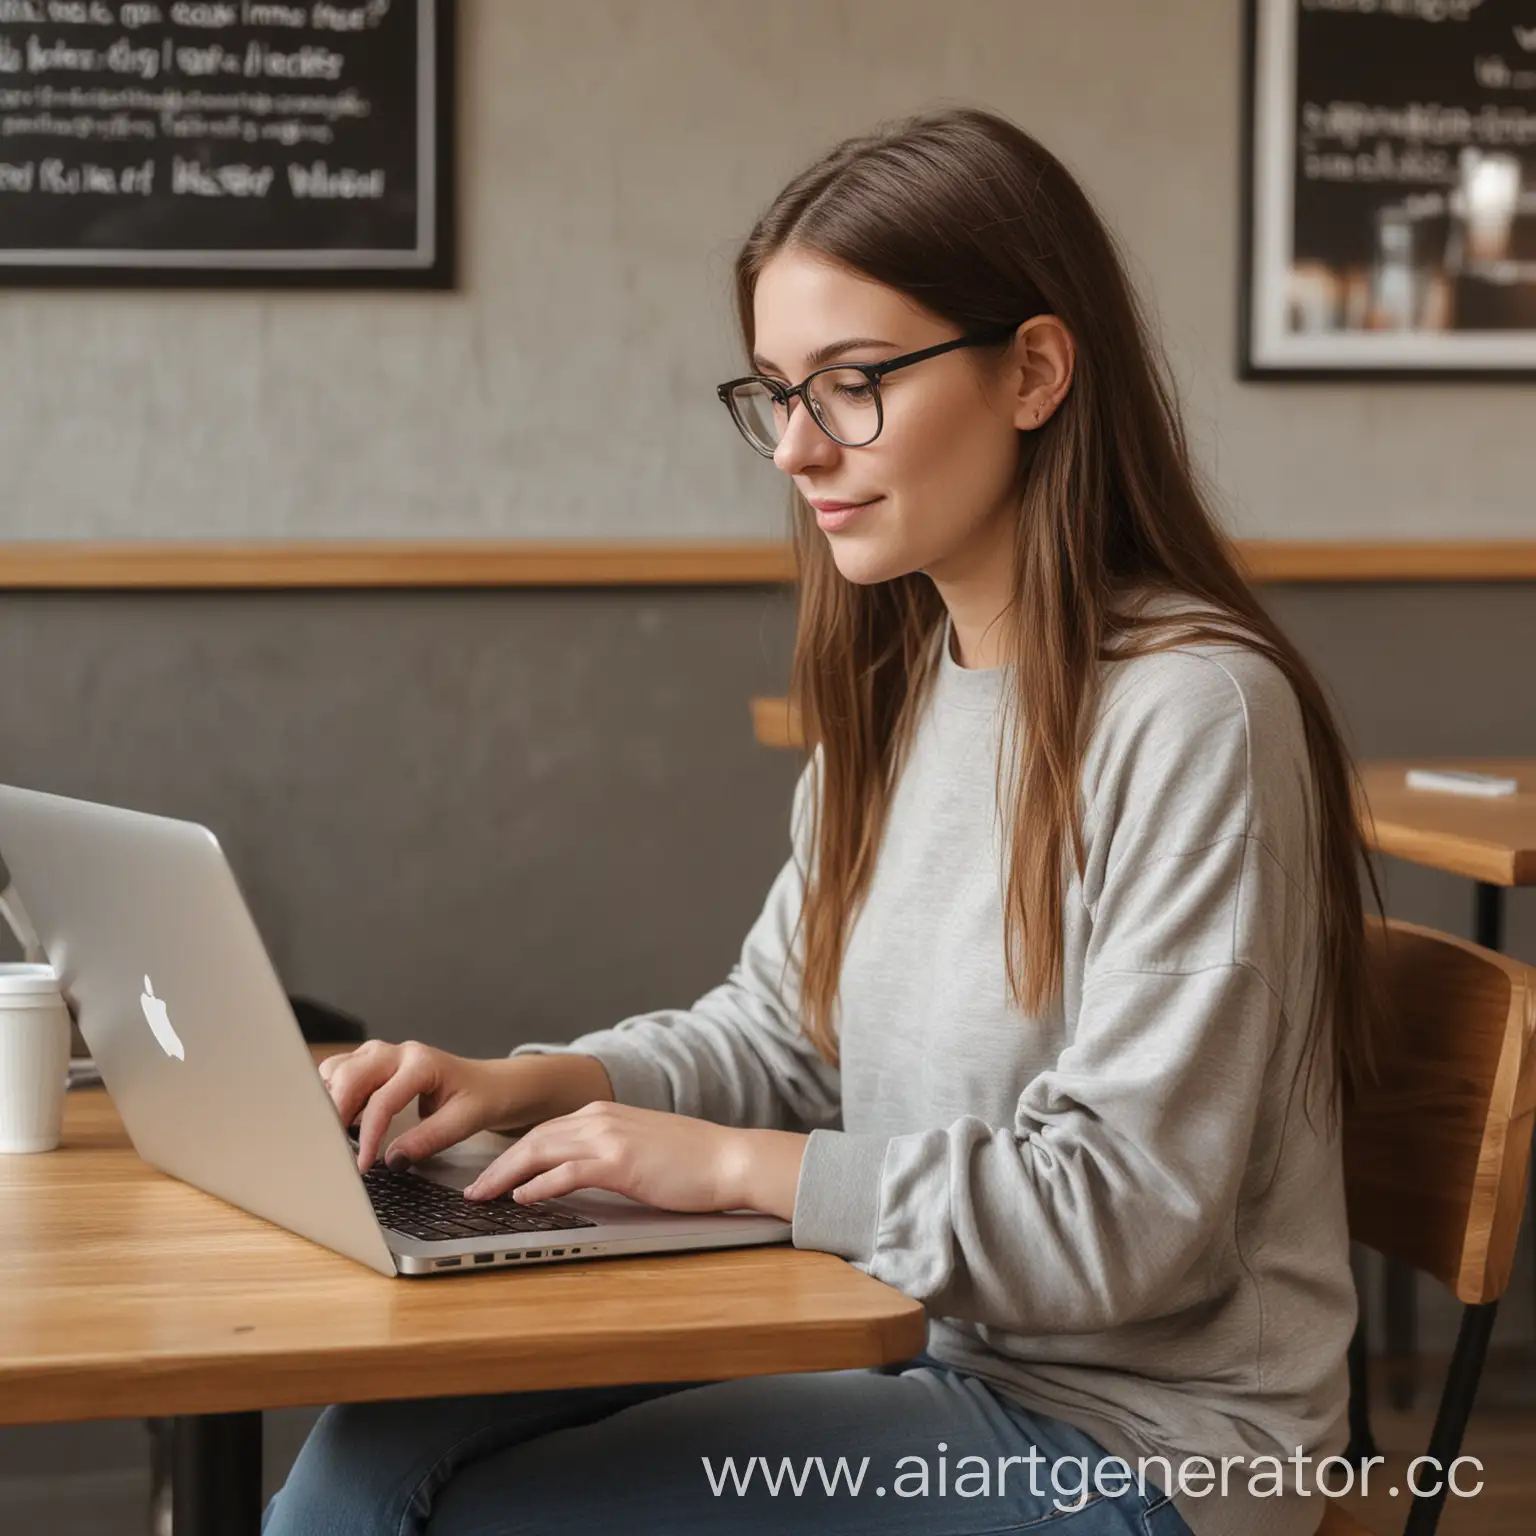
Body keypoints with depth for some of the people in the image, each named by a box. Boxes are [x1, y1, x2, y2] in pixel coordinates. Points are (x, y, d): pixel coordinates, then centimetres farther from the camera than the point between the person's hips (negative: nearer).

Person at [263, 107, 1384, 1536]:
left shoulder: (1191, 713, -18)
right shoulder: (899, 687, 9)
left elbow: (1128, 1212, -21)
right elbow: (775, 1032, 16)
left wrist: (735, 1165, -19)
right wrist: (528, 1085, -2)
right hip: (912, 1349, 7)